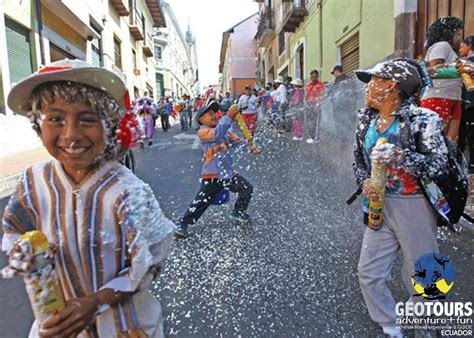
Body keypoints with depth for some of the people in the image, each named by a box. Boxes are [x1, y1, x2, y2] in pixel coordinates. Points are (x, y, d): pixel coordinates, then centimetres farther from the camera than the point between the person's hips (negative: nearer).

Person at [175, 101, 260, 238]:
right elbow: (216, 134, -31)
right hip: (212, 176, -7)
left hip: (228, 172, 7)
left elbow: (236, 140, 6)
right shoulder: (202, 132, -11)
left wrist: (250, 147, -14)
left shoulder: (224, 131, 12)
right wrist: (229, 116, -37)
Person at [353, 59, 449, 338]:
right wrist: (365, 181, -6)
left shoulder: (423, 119, -13)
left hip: (414, 208, -5)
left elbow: (439, 166, -15)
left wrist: (401, 157, -29)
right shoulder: (367, 119, 6)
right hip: (379, 205, 6)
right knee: (369, 273, 8)